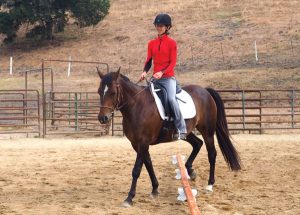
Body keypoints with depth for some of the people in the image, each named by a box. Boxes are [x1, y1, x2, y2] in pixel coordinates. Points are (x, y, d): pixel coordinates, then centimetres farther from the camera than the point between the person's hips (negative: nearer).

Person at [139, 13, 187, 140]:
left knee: (171, 98, -27)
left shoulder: (172, 43, -3)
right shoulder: (152, 43, 12)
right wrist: (145, 71, -9)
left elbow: (173, 62, -8)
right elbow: (149, 60, 12)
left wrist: (162, 72, -24)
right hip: (155, 78, 6)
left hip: (168, 77, -6)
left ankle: (181, 129, -24)